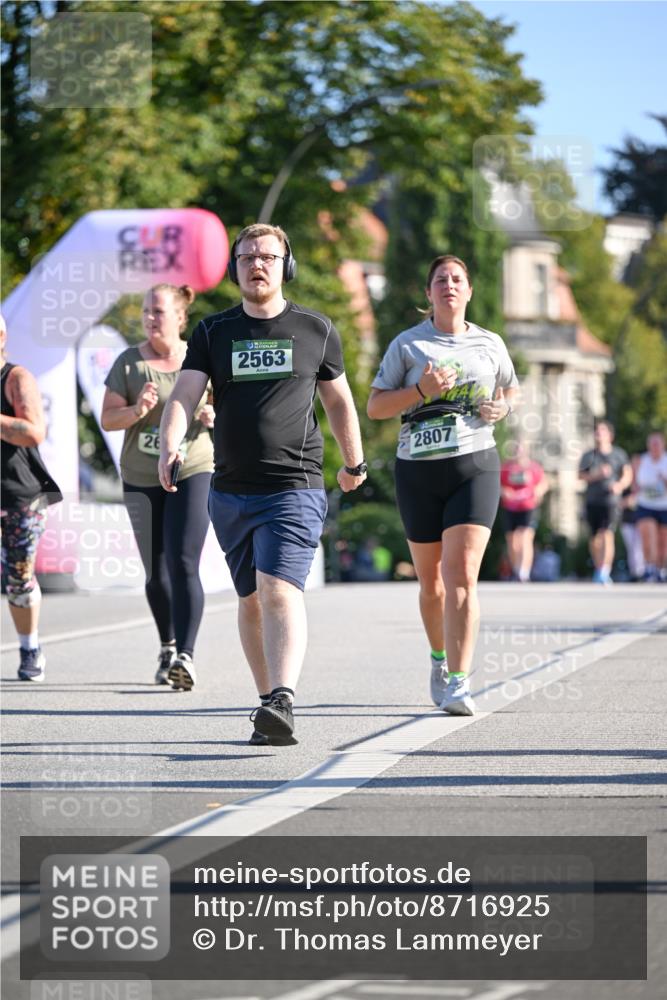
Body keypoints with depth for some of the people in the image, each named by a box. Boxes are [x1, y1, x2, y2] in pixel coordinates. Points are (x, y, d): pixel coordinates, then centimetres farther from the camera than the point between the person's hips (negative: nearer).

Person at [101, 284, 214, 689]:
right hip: (141, 478, 2)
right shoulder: (129, 362, 0)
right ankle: (168, 648, 29)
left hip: (193, 473, -2)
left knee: (183, 564, -16)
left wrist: (213, 416, -12)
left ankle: (186, 656, -23)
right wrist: (137, 410, -21)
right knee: (156, 572, 9)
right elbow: (108, 418, -1)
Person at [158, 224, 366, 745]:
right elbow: (184, 395, -5)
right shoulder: (213, 332, 7)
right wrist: (169, 446, -24)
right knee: (251, 600, 10)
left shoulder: (316, 329, 6)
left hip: (295, 489, -3)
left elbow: (339, 400, 18)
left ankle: (282, 702, -32)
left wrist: (354, 463, 27)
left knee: (280, 591, -20)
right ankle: (269, 702, 19)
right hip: (230, 491, 4)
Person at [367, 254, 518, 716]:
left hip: (475, 466, -1)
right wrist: (421, 391, -15)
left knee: (462, 573, -16)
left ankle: (458, 682, -21)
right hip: (419, 470, 1)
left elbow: (510, 390, 24)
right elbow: (375, 406, 1)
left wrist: (503, 408, 1)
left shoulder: (490, 344, 8)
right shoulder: (408, 344, 3)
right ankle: (440, 657, 37)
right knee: (431, 579, 10)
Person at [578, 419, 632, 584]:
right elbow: (581, 476, -2)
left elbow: (628, 474, 2)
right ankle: (598, 570, 24)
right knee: (595, 538, 8)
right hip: (593, 501, 2)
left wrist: (620, 485, -18)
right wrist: (598, 474, -18)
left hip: (611, 501, -2)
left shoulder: (619, 455, 5)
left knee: (607, 534, -18)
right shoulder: (588, 456, 7)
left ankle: (605, 572, -22)